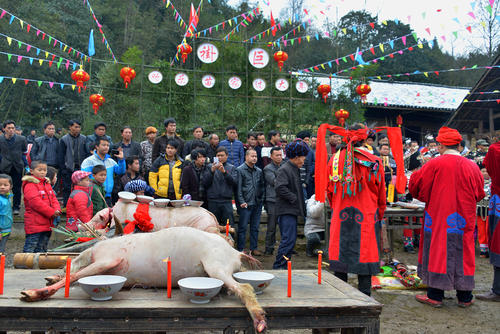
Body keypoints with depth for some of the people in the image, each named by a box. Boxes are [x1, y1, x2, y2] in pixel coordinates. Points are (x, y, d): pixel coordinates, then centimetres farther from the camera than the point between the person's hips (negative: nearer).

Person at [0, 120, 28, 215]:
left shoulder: (21, 139, -1)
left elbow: (24, 152, 11)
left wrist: (26, 165, 10)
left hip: (17, 167, 0)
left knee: (17, 188, 4)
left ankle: (16, 207, 14)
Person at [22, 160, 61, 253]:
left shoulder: (47, 184, 17)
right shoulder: (30, 185, -9)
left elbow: (53, 199, 14)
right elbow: (36, 202, -19)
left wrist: (57, 210, -7)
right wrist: (51, 212, -18)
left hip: (47, 223, 8)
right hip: (34, 224, -8)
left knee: (42, 249, 15)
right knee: (30, 249, -4)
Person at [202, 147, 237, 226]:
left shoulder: (231, 168, 11)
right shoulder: (210, 167, 9)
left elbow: (235, 182, -5)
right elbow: (204, 183, 0)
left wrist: (224, 171, -15)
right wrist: (212, 171, -12)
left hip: (227, 201, 0)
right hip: (213, 201, 0)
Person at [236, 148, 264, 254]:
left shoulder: (259, 171, 13)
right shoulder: (240, 170, -3)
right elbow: (238, 187, -7)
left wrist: (261, 198, 6)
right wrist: (241, 201, -12)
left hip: (257, 203, 5)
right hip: (246, 204, -5)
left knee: (255, 227, 10)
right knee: (243, 227, -1)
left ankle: (254, 248, 19)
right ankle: (240, 249, 6)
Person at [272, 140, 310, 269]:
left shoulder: (295, 169, 20)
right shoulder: (284, 169, -12)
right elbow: (280, 187, -25)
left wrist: (301, 205, 16)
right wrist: (294, 198, -18)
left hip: (293, 210, 10)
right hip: (286, 210, -10)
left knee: (290, 239, 13)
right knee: (289, 239, -13)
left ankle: (281, 267, 20)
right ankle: (279, 267, -8)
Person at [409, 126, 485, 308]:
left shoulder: (435, 164, -11)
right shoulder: (472, 166, 0)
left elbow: (416, 184, -4)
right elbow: (479, 194, 10)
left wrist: (424, 197, 15)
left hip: (439, 218, -3)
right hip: (464, 219, 3)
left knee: (438, 253, 4)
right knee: (463, 254, 11)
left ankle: (435, 295, 9)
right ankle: (464, 297, 18)